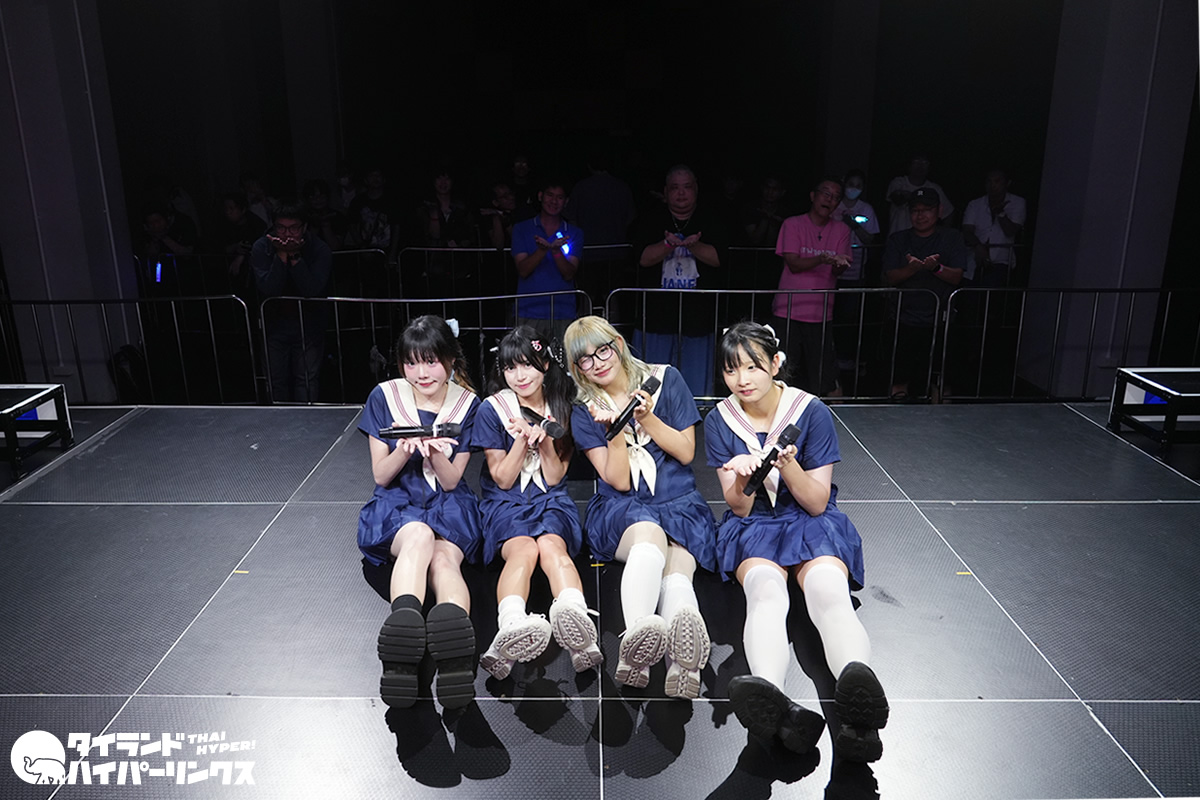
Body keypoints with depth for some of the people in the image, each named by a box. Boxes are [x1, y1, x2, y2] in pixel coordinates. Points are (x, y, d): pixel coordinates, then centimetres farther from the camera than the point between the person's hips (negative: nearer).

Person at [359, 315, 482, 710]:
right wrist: (404, 450, -20)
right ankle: (403, 628, -64)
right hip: (396, 503, 0)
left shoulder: (467, 404, 2)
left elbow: (451, 480, 1)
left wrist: (434, 451, -22)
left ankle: (454, 644, -65)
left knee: (444, 558, -35)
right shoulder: (384, 397, 1)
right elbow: (380, 475, 2)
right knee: (419, 535, -39)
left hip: (448, 504, 0)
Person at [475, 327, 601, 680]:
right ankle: (512, 630, -63)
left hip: (551, 501, 1)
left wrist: (546, 440, -12)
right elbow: (503, 479, 0)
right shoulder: (491, 411, 2)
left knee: (551, 545, -34)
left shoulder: (562, 410, 8)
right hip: (506, 503, -1)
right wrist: (522, 440, -15)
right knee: (522, 549, -35)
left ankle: (575, 618, -62)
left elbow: (554, 478, 5)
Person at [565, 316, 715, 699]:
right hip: (620, 509, -1)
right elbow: (618, 481, 0)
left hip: (679, 503, 1)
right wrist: (616, 432, -16)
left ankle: (682, 662, -65)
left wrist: (647, 418, -8)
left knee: (676, 574, -34)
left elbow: (686, 453, 6)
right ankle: (637, 636, -67)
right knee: (648, 534, -40)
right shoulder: (585, 413, 7)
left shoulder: (666, 380, 8)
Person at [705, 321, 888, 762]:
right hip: (753, 527, 0)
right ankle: (776, 705, -64)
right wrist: (743, 478, -25)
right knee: (765, 592, -35)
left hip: (813, 524, 0)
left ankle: (859, 701, -63)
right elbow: (740, 509, -2)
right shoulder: (720, 421, 0)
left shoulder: (812, 413, -5)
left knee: (830, 593, -35)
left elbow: (818, 503, -5)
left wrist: (788, 465, -24)